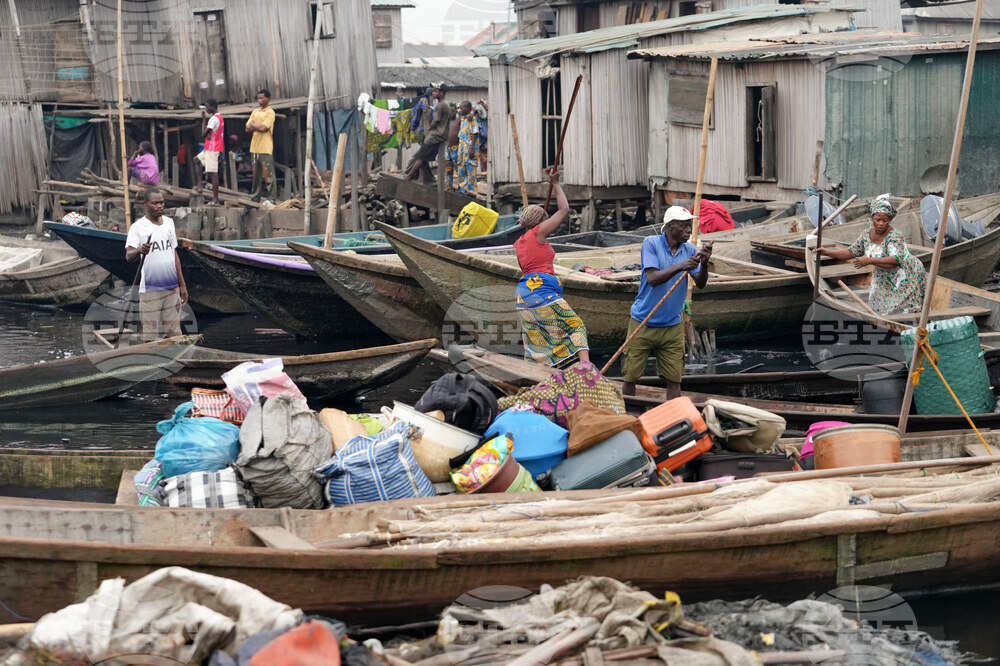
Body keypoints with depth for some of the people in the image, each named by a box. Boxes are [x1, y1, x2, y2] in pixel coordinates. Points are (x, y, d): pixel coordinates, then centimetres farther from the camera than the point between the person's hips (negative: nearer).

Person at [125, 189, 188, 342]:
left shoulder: (169, 222, 12)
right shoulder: (138, 227, -5)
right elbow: (128, 257, -16)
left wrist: (182, 284, 19)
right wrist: (139, 251, -40)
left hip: (172, 288, 5)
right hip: (150, 289, -5)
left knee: (173, 335, 6)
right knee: (151, 339, -6)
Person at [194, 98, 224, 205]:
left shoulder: (213, 119, -17)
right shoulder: (219, 117, 15)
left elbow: (204, 134, -16)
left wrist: (204, 119, -9)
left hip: (212, 149, -11)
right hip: (211, 148, 11)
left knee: (213, 173, -10)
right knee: (197, 159, 23)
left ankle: (215, 200, -10)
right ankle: (199, 185, 16)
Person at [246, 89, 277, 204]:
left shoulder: (270, 112, -4)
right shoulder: (255, 112, 17)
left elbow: (263, 127, -15)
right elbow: (248, 128, 10)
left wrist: (253, 125, 1)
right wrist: (258, 126, -6)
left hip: (265, 148, -7)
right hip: (254, 147, 7)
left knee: (269, 174, -7)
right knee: (256, 174, 11)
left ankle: (271, 198, -7)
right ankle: (255, 197, 17)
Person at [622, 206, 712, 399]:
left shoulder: (690, 250, 3)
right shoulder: (651, 243, -8)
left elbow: (700, 284, -7)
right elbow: (652, 278, -19)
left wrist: (704, 264, -26)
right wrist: (680, 267, -30)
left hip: (673, 325, 3)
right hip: (643, 323, -3)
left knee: (674, 379, 3)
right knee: (630, 377, 1)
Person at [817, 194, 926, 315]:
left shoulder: (895, 236, -25)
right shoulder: (866, 234, -3)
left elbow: (896, 260, -37)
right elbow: (851, 252, 7)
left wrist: (869, 261, -40)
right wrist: (827, 252, -1)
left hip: (906, 278, -7)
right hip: (884, 281, 7)